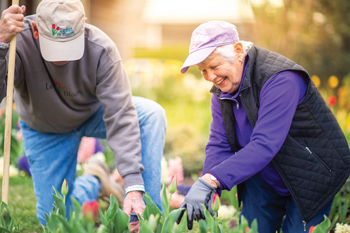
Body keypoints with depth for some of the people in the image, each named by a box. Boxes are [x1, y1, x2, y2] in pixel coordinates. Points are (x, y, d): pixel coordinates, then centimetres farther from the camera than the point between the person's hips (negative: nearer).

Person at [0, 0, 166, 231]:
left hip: (92, 113, 0)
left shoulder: (101, 49, -34)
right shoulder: (20, 41, -34)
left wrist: (134, 186, -42)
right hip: (45, 131, 0)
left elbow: (120, 117, -35)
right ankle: (93, 182, 28)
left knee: (152, 114, -29)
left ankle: (148, 212, -19)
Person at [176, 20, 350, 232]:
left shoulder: (280, 79, -31)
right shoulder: (222, 89, -5)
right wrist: (206, 191, -29)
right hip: (264, 180, 7)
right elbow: (218, 144, -10)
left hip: (312, 174, -6)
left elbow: (264, 145, -41)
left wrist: (210, 181, -49)